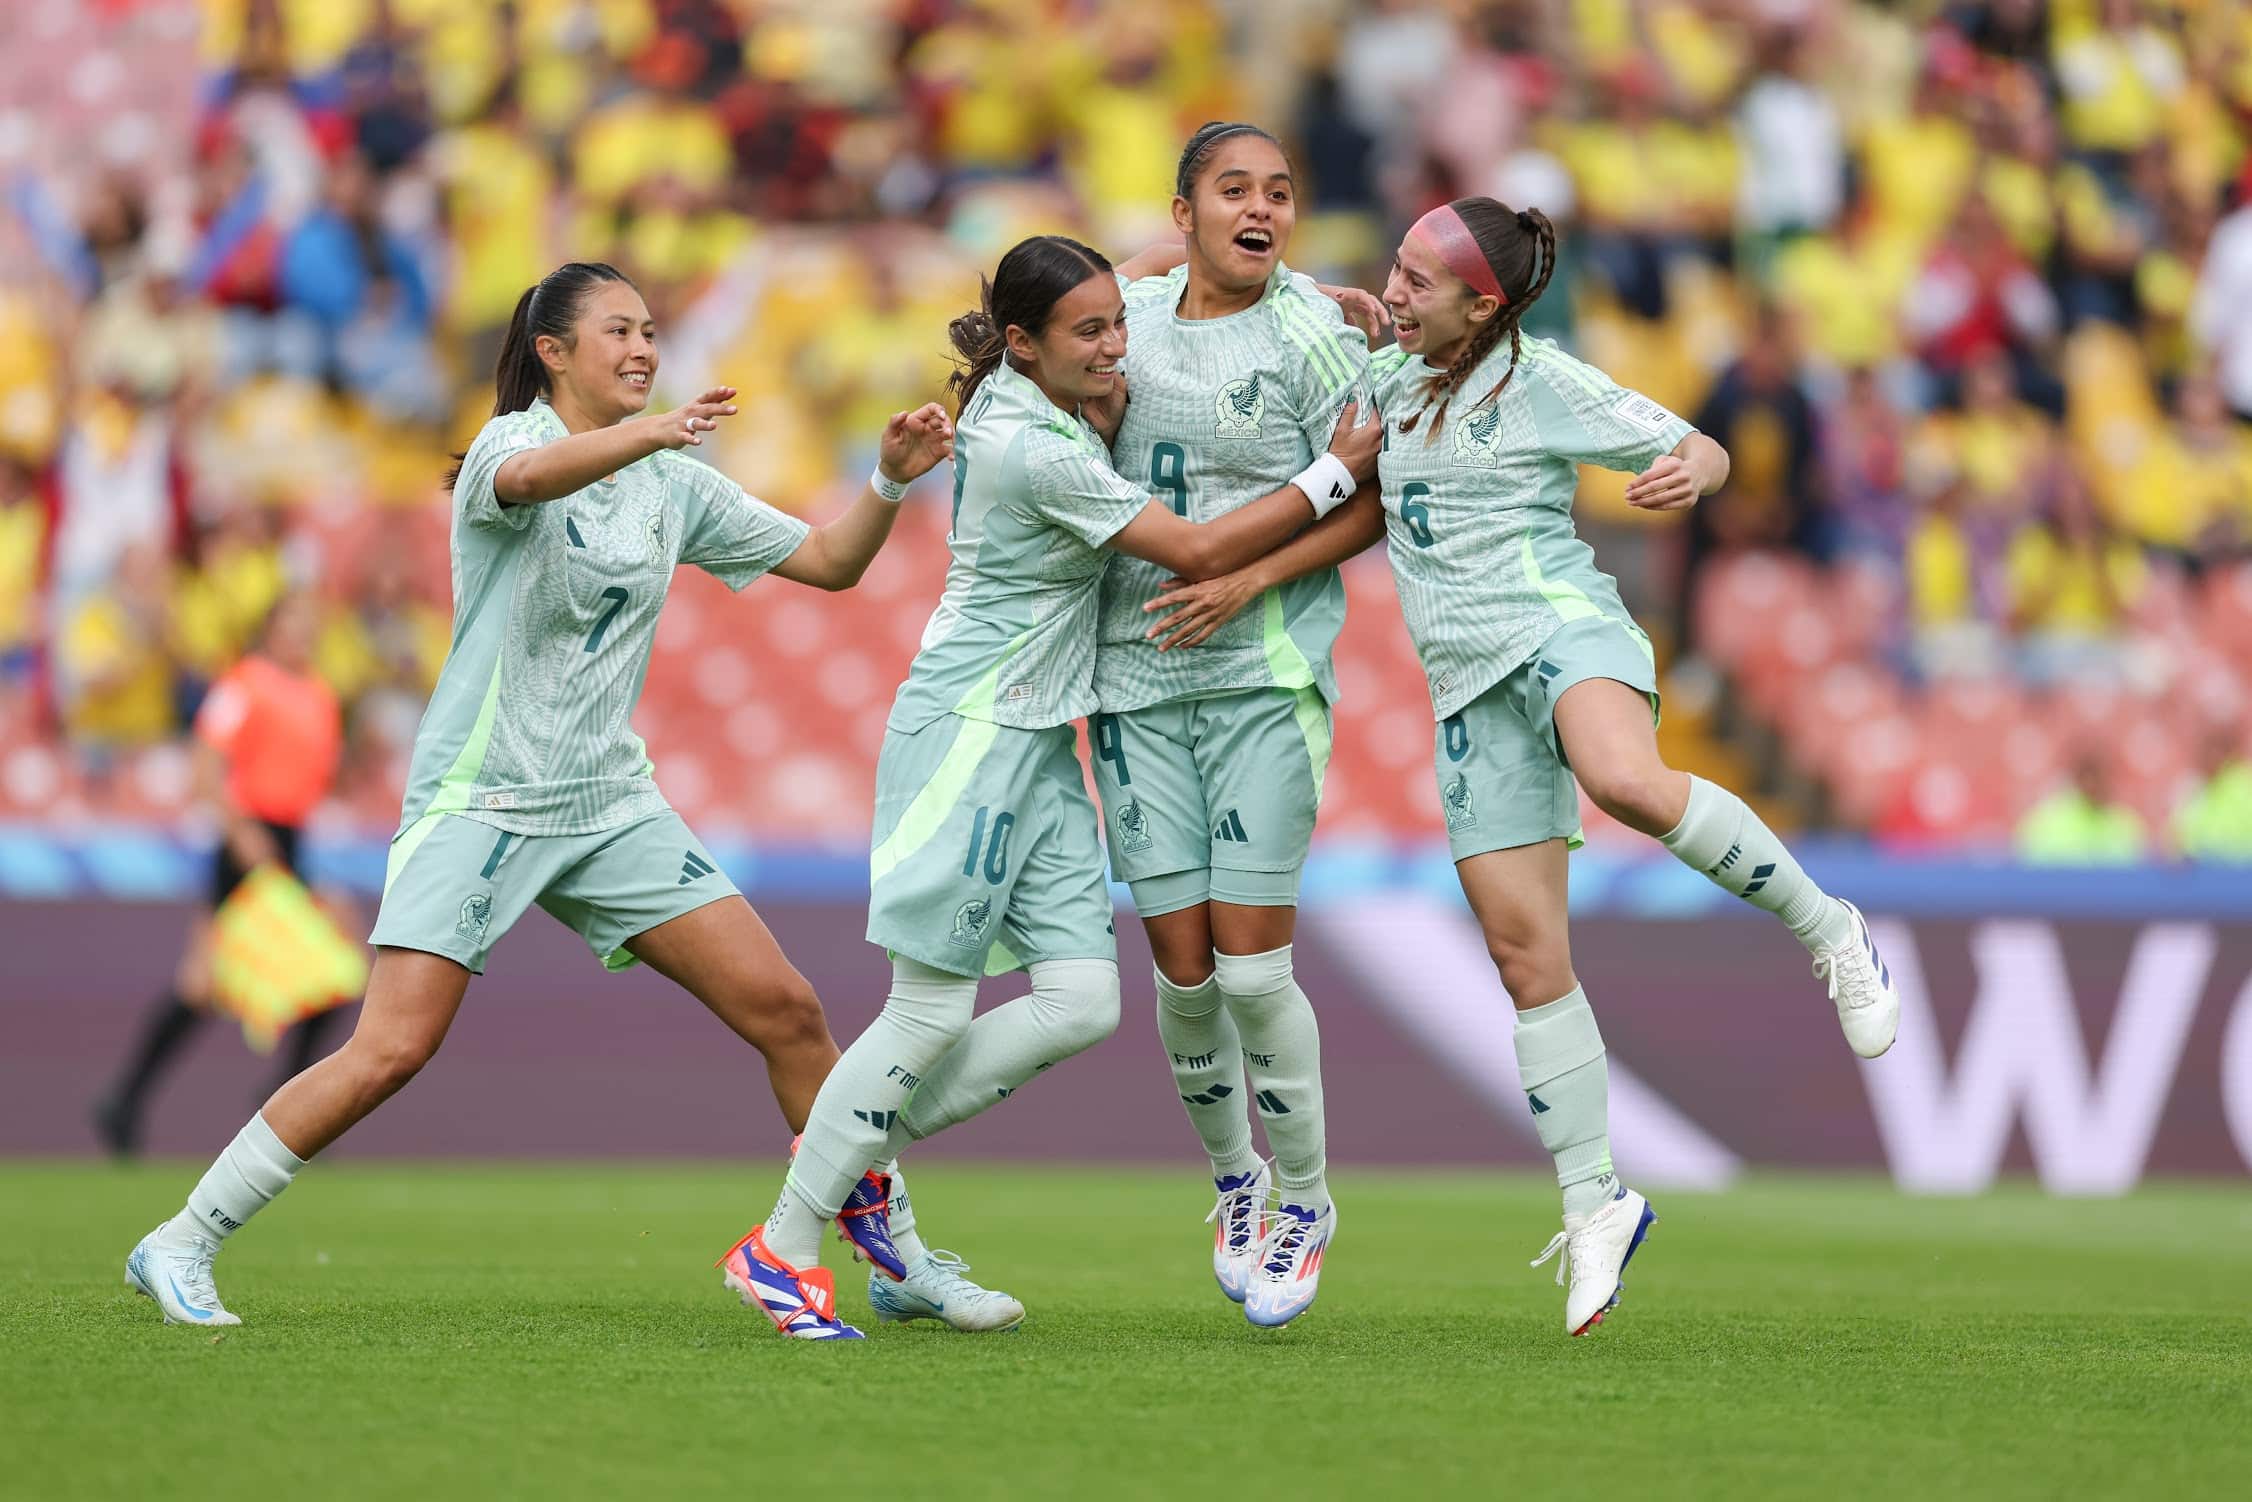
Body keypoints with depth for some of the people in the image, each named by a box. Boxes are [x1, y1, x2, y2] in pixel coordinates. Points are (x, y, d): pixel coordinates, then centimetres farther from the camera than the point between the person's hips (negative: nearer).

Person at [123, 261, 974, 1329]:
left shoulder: (676, 485, 10)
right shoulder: (509, 442, -8)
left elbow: (829, 563, 15)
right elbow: (533, 477, -35)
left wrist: (891, 480, -4)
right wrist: (651, 432, -54)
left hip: (612, 803, 6)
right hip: (479, 796, -6)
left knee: (787, 1011, -2)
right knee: (392, 1050, -17)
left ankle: (884, 1239, 14)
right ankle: (180, 1247, -7)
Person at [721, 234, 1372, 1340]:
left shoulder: (1031, 401, 6)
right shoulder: (1035, 451, -20)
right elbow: (1196, 553, -16)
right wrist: (1338, 472, -9)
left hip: (1038, 747, 9)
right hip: (969, 732, -9)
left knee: (1082, 1003, 0)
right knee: (932, 1011, -6)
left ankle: (859, 1145, 14)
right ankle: (780, 1243, 4)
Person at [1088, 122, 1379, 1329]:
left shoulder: (1307, 334, -4)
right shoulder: (1133, 313, 7)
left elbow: (1367, 501, -4)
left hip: (1267, 674, -3)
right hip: (1136, 682, 3)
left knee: (1252, 966, -7)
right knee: (1184, 969, 0)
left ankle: (1304, 1198, 14)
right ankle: (1230, 1180, 25)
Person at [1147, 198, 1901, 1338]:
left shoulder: (1541, 383, -1)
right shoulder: (1392, 381, 16)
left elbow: (1701, 449, 2)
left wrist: (1687, 473, -22)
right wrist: (1247, 582, 14)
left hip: (1562, 626, -6)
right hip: (1470, 690, 6)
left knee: (1625, 782, -40)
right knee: (1523, 947, -1)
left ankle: (1825, 929, -21)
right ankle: (1594, 1204, 7)